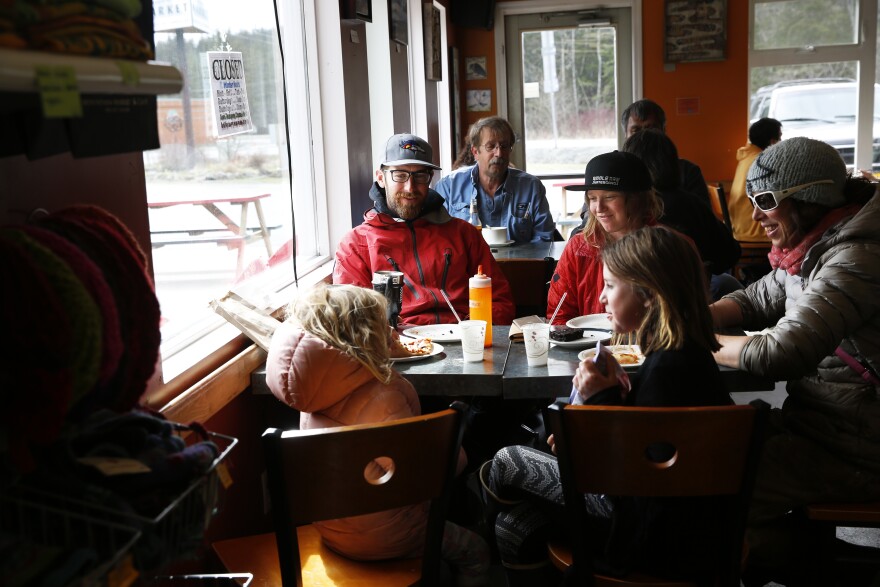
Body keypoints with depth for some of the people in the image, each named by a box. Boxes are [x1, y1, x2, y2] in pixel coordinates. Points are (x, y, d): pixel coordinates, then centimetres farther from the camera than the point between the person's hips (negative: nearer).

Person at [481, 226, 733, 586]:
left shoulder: (667, 369, -28)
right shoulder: (689, 354, 4)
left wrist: (604, 400, -21)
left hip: (660, 542, -9)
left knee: (506, 465, 1)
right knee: (515, 527, 10)